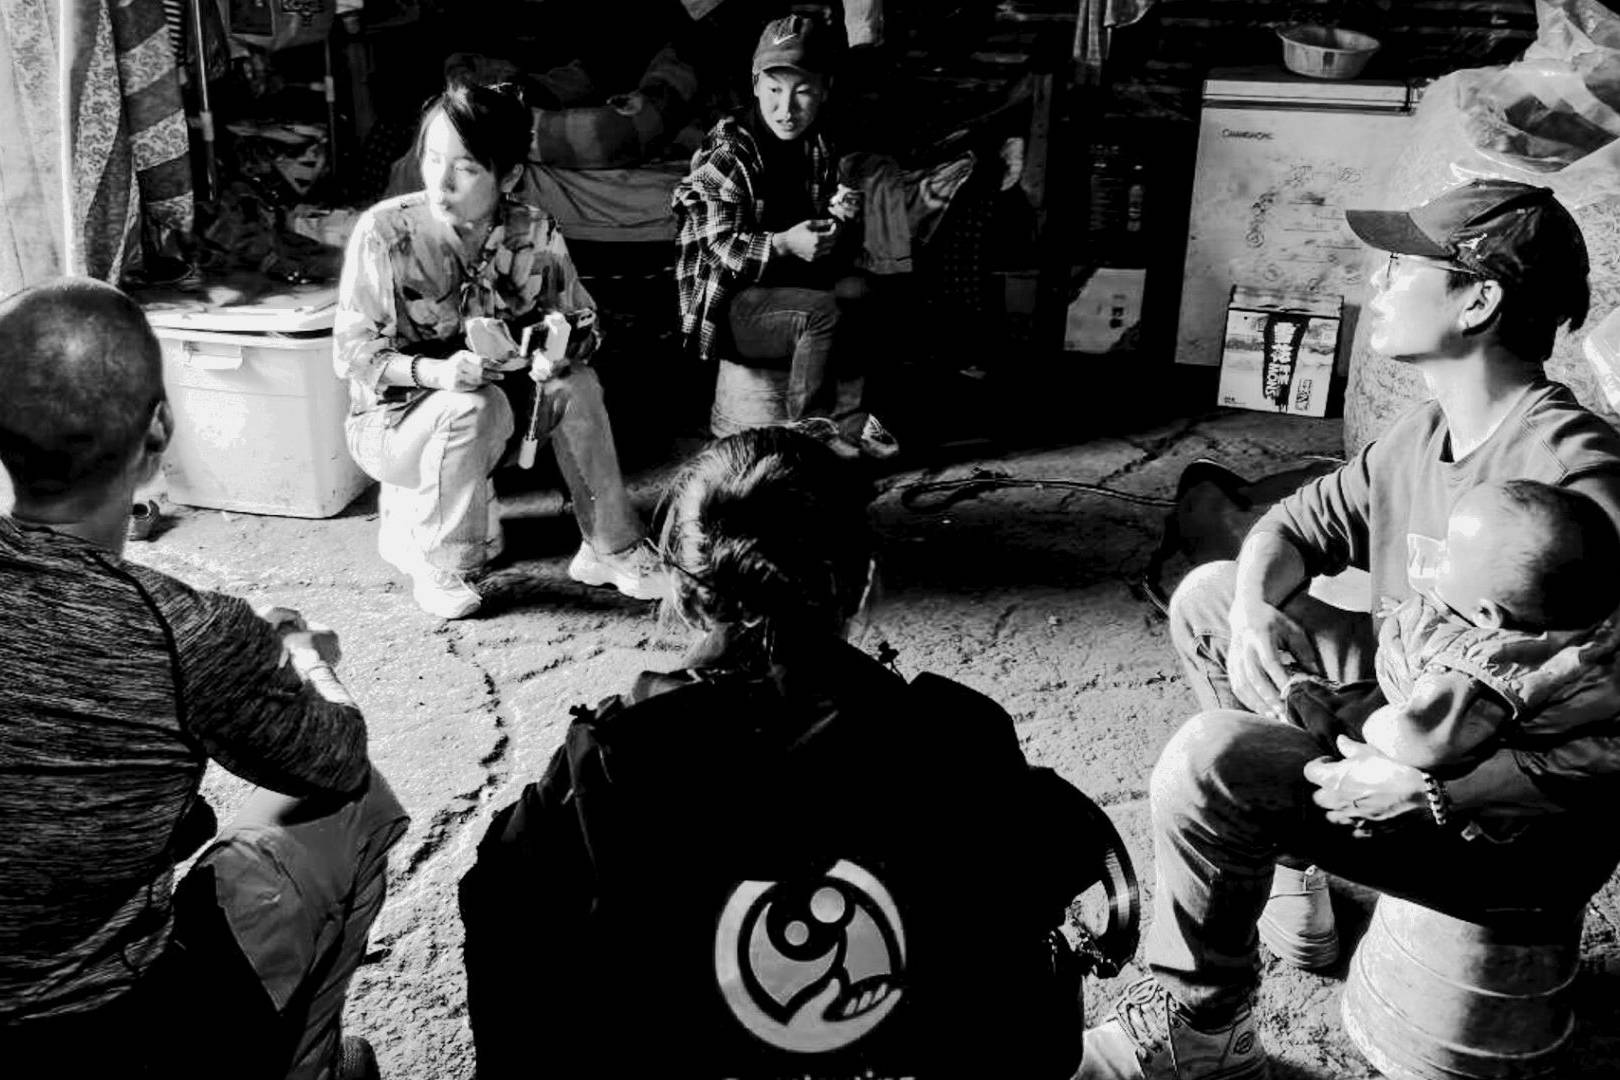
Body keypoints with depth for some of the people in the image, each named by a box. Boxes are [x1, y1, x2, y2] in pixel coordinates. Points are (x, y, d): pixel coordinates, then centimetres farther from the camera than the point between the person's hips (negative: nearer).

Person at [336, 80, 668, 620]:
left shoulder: (535, 233, -11)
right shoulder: (384, 232, -20)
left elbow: (582, 321, -1)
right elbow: (352, 352, -18)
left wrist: (561, 345, -25)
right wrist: (434, 372, -36)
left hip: (489, 412, 4)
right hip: (392, 419, -3)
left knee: (575, 384, -21)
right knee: (476, 407, -34)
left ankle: (611, 547, -7)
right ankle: (439, 565, -12)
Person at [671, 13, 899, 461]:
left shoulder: (817, 150, 8)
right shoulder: (726, 155, -14)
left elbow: (837, 249, 13)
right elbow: (722, 248, -19)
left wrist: (838, 219, -11)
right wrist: (784, 244, -35)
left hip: (794, 283, 6)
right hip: (728, 304, -6)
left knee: (856, 290, -21)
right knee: (824, 312, -29)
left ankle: (850, 421, -16)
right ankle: (806, 425, -13)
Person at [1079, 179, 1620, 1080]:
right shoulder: (1426, 434, 0)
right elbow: (1299, 522, 12)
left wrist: (1432, 787, -31)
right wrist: (1254, 611, -9)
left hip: (1515, 823, -9)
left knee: (1211, 763, -25)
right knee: (1207, 596, 9)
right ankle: (1292, 873, 16)